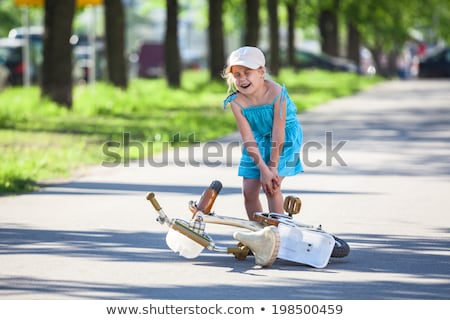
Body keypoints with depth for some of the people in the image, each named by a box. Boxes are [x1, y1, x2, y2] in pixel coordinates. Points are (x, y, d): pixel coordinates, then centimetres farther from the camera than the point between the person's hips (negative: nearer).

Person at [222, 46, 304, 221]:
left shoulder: (277, 93, -31)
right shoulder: (236, 102, -21)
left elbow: (278, 133, -26)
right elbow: (248, 139, -20)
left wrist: (273, 167, -22)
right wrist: (263, 169, -24)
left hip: (286, 137, -4)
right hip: (259, 140, 4)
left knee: (272, 187, -15)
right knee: (249, 191, -1)